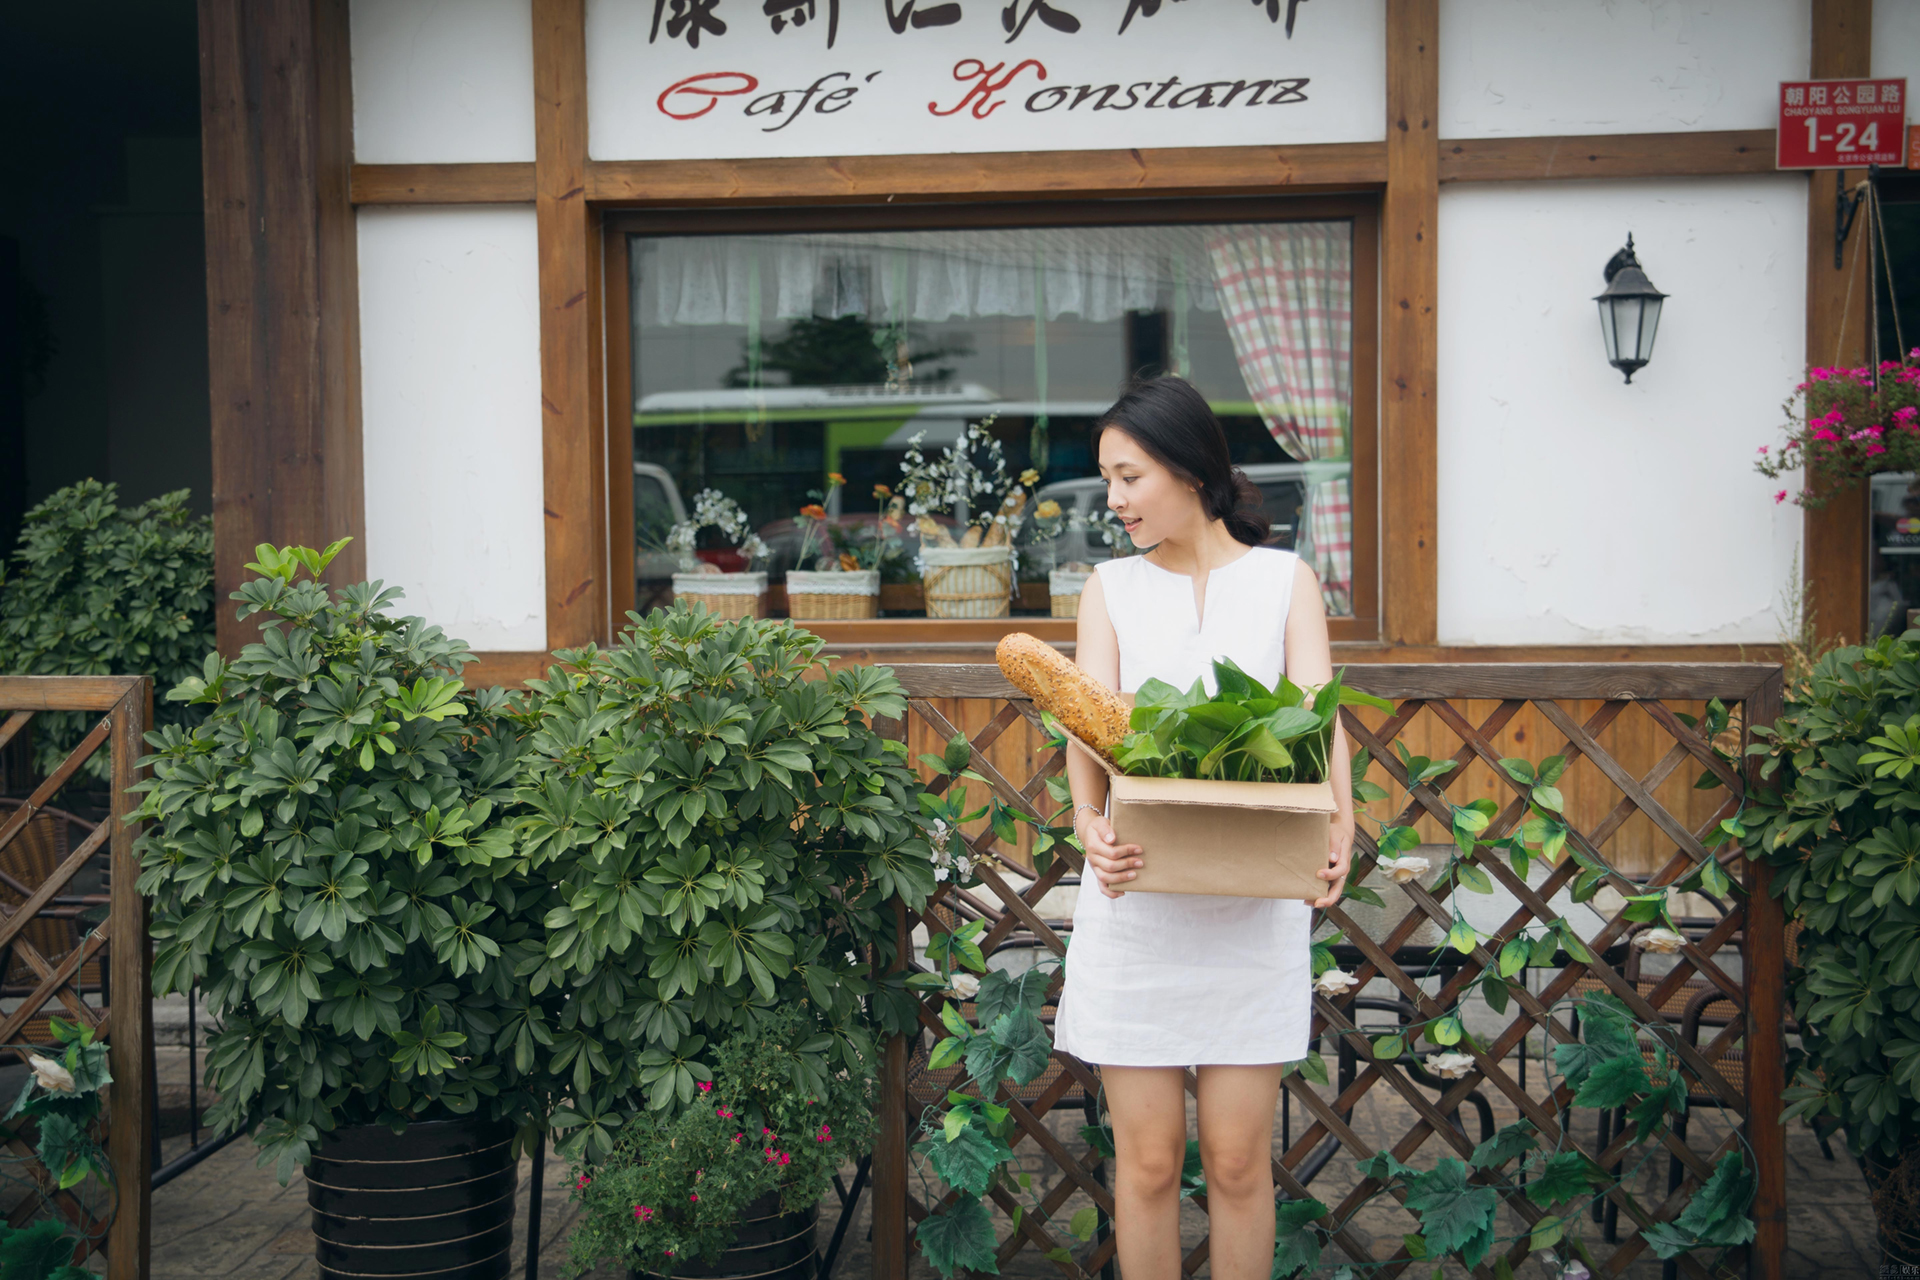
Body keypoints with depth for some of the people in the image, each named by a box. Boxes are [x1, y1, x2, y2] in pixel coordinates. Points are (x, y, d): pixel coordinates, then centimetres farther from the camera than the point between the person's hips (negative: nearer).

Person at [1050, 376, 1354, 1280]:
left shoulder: (1284, 580, 5)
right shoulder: (1112, 589, 8)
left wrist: (1336, 831, -28)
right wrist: (1089, 824, -28)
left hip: (1254, 902, -1)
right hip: (1135, 894, 1)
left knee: (1238, 1159, 4)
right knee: (1148, 1159, 5)